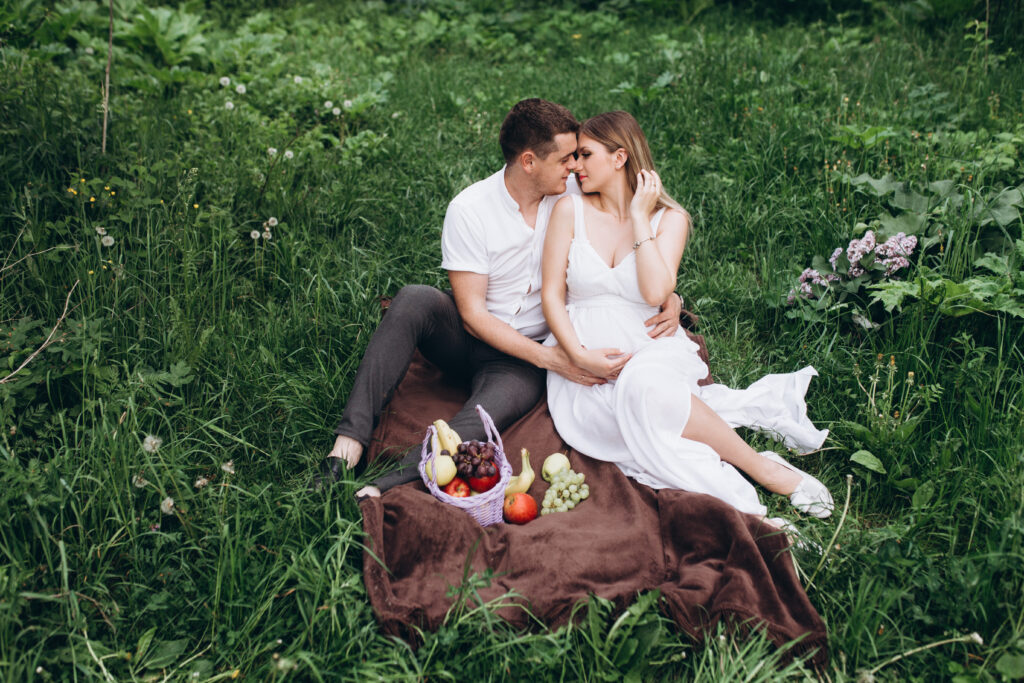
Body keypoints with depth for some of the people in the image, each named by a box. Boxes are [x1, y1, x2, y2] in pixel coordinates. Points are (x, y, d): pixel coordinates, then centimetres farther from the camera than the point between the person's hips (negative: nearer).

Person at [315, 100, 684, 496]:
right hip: (465, 337, -1)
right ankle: (350, 441, -36)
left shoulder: (574, 195, -4)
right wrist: (548, 358, -24)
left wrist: (666, 293, -14)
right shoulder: (469, 210, -14)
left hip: (521, 360, 1)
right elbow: (472, 314, -15)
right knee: (415, 300, -34)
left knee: (489, 416, -34)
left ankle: (381, 492, -44)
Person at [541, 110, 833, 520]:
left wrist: (639, 218, -9)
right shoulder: (570, 210, 4)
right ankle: (749, 409, -21)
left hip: (650, 348, 0)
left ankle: (762, 467, -22)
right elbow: (552, 294, 1)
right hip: (585, 352, 1)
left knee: (644, 386, -38)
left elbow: (655, 292, -15)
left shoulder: (669, 218, 2)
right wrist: (580, 356, -14)